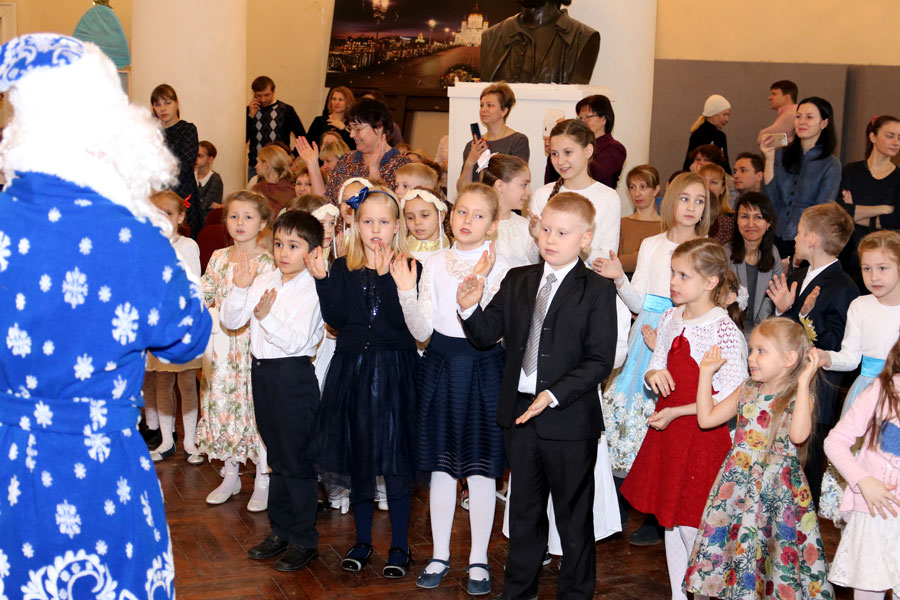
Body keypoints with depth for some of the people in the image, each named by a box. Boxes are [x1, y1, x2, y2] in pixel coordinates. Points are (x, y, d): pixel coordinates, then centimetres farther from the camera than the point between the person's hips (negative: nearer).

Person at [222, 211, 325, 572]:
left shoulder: (312, 291, -14)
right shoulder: (262, 282, 6)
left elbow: (295, 341, -21)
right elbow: (230, 321, 2)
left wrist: (266, 316, -32)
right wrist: (240, 290, -12)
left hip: (293, 376, -7)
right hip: (262, 372, 7)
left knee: (297, 460, 1)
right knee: (277, 457, 17)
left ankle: (303, 540, 14)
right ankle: (280, 531, 30)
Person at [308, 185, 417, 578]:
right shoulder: (343, 269, 5)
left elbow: (401, 320, -16)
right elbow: (337, 320, -4)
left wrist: (385, 276, -23)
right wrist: (322, 280, -13)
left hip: (394, 369, -3)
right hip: (351, 369, 3)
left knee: (394, 457, 0)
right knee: (356, 455, 11)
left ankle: (399, 545, 13)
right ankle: (362, 541, 25)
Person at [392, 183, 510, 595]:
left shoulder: (499, 268, -8)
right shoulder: (434, 264, 1)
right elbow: (422, 332, -3)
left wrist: (478, 286, -30)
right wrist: (406, 293, -18)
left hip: (482, 371, -3)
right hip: (440, 369, 3)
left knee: (480, 468, 5)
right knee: (441, 466, 11)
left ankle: (478, 559, 20)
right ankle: (440, 555, 25)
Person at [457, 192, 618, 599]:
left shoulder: (597, 291, -9)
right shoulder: (517, 282, 6)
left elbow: (600, 361, -14)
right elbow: (486, 334, 7)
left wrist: (555, 395, -24)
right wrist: (469, 308, -14)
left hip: (569, 420, -5)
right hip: (518, 413, 5)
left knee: (573, 517, 10)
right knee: (523, 511, 20)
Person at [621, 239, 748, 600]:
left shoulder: (724, 330, -15)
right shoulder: (670, 319, 6)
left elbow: (731, 397, -16)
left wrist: (676, 412, -17)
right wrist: (654, 375, -8)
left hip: (704, 436, -7)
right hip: (667, 432, 7)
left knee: (693, 526, -4)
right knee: (671, 523, 16)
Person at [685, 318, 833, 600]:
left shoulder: (800, 397, -9)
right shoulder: (747, 391, 7)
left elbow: (799, 435, -29)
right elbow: (706, 419, 9)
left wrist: (803, 382, -28)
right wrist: (706, 373, 8)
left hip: (778, 489, -5)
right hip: (738, 484, 5)